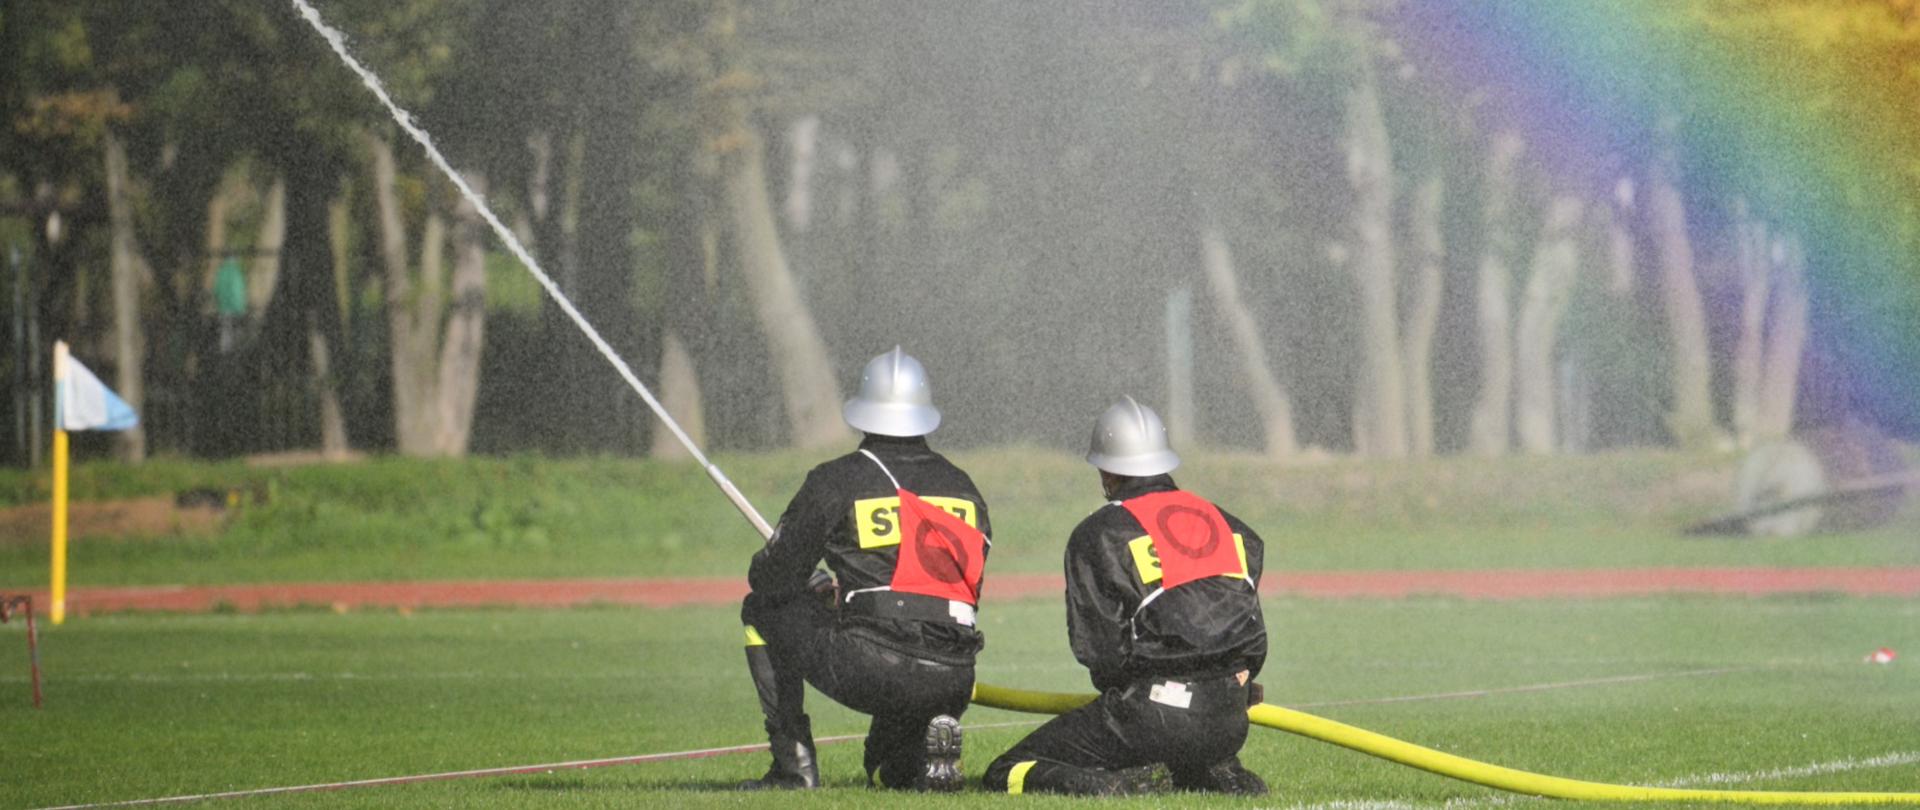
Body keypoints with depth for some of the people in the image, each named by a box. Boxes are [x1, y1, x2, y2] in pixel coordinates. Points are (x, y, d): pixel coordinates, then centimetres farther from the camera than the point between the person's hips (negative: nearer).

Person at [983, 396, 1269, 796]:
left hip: (1153, 716, -6)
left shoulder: (1098, 534, 0)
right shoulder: (1230, 526, 17)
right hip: (1229, 724, 6)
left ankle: (1128, 787, -21)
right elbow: (1252, 643, 15)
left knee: (1008, 775, 2)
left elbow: (1097, 647, -6)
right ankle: (1224, 781, 4)